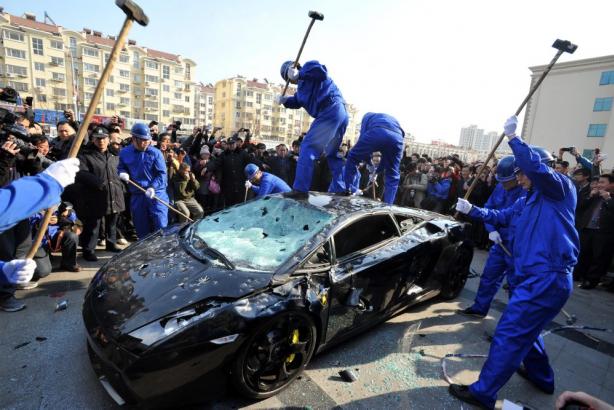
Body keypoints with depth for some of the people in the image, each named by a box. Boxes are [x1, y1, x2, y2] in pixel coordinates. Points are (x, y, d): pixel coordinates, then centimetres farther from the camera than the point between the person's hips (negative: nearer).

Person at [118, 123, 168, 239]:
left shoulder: (155, 153, -5)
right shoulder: (124, 153, 6)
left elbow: (161, 173, -8)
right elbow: (120, 168, 20)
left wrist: (153, 187, -23)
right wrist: (122, 173, -4)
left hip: (156, 194, -3)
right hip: (136, 195, 4)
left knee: (161, 226, -6)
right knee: (141, 228, 13)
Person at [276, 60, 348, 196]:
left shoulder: (307, 68, 5)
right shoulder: (303, 84, 31)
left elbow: (321, 70, -17)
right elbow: (296, 102, 24)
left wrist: (300, 73, -8)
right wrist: (284, 100, 6)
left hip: (331, 111, -10)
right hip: (341, 113, 10)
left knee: (308, 147, -11)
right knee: (332, 154, 18)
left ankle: (300, 189, -15)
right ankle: (339, 189, 22)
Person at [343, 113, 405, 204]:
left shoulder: (369, 115, 38)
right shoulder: (394, 119, 47)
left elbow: (363, 135, 21)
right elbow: (387, 152, 38)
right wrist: (378, 170, 40)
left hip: (378, 132, -3)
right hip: (398, 137, 4)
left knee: (353, 157, 18)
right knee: (392, 176, 17)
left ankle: (350, 189, 17)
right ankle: (388, 205, 14)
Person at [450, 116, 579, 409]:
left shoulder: (561, 188, -8)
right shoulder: (528, 200, 17)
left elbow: (536, 166, -28)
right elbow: (502, 217, 27)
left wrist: (513, 137, -24)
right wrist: (471, 210, 19)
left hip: (547, 278, -10)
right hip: (533, 275, 10)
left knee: (509, 335, -6)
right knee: (524, 329, 25)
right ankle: (541, 376, 47)